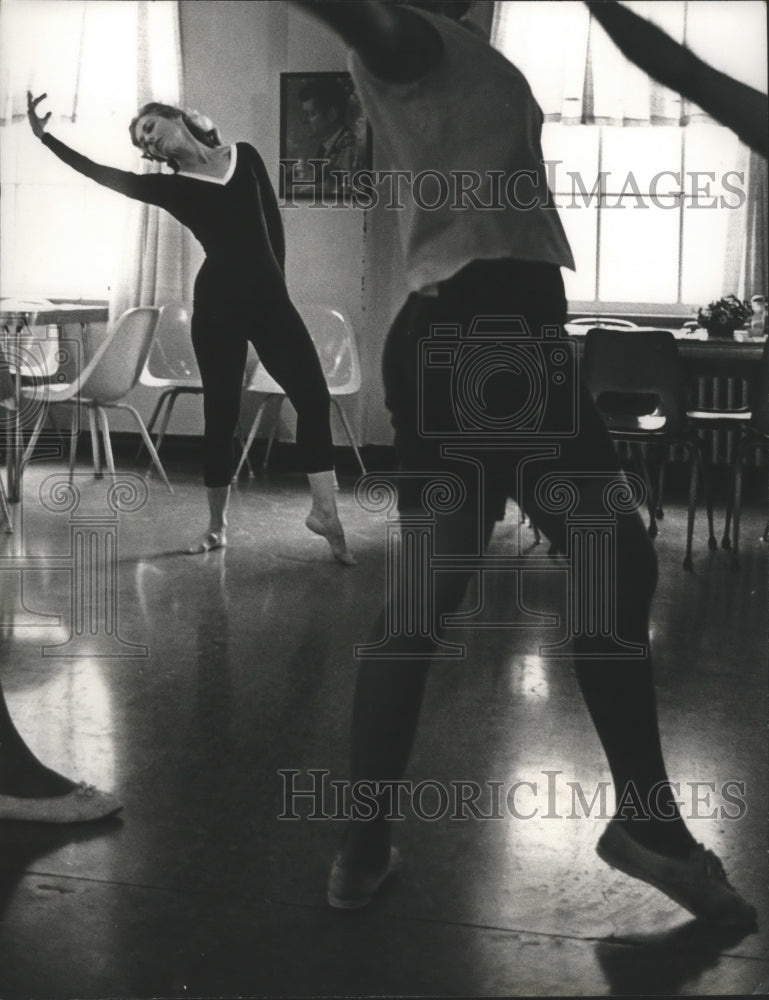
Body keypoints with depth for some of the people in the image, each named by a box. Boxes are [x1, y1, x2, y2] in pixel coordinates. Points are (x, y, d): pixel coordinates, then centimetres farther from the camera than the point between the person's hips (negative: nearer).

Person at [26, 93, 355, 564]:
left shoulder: (245, 156, 8)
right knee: (221, 413, 2)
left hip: (270, 297, 2)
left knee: (314, 397, -6)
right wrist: (46, 137, -20)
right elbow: (103, 174, -10)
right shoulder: (171, 187, 1)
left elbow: (273, 223, 13)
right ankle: (216, 524, 15)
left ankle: (325, 512, 2)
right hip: (218, 304, -2)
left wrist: (274, 278, 11)